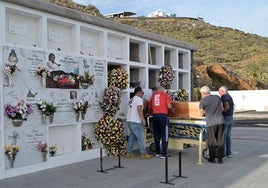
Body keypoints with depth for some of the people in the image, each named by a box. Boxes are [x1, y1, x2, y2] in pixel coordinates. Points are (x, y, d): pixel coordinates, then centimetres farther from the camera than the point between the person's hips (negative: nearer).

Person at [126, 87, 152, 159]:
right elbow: (139, 109, -20)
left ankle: (129, 153, 13)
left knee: (131, 137, 12)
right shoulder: (139, 99, -7)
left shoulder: (131, 99, 20)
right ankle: (143, 154, -5)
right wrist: (143, 119, -18)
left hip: (129, 120, 9)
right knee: (140, 137, -6)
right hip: (136, 122, -9)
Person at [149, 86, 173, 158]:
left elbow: (150, 106, 18)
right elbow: (169, 106, -4)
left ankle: (157, 152, 20)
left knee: (156, 135, 13)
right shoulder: (165, 95, 4)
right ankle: (163, 154, -3)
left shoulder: (153, 95, 14)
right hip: (163, 115, -4)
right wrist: (172, 109, 17)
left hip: (155, 115, 4)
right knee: (164, 135, 0)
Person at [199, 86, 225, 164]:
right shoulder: (217, 97, 8)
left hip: (211, 123, -3)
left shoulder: (203, 101, -5)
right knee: (220, 140, 9)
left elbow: (202, 114, 5)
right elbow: (222, 109, 12)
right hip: (220, 121, 4)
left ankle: (212, 158, 16)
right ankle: (220, 158, 12)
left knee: (212, 141, 9)